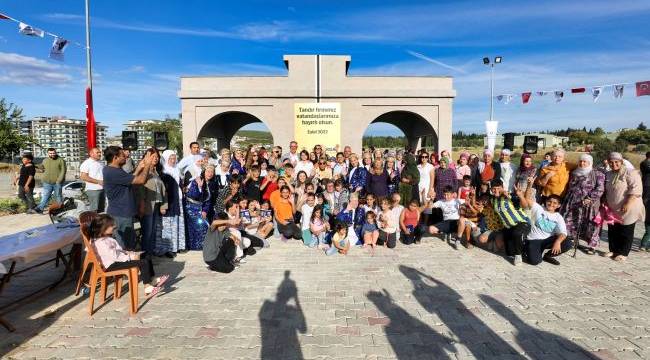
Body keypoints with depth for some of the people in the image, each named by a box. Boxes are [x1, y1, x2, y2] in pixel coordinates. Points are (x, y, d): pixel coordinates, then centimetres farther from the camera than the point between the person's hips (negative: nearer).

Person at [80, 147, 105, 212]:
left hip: (102, 189, 8)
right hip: (93, 189, -8)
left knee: (101, 209, 13)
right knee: (94, 209, -8)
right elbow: (83, 177, -15)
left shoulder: (100, 163, 17)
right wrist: (98, 181, -18)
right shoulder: (86, 163, -7)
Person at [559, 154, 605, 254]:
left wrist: (590, 198, -19)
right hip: (571, 203, 5)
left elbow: (600, 189, -9)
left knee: (590, 225, 0)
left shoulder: (597, 174, 2)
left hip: (588, 204, -5)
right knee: (568, 223, 6)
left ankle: (592, 246, 12)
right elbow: (568, 187, 25)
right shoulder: (574, 173, 18)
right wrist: (567, 199, 14)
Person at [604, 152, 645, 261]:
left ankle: (623, 253, 15)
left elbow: (636, 190, -20)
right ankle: (613, 250, 27)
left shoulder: (630, 173, -12)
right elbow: (606, 191, 20)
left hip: (627, 210, -6)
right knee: (612, 231, 13)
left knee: (626, 233, 5)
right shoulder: (608, 174, 10)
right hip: (613, 210, 6)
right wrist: (605, 203, 13)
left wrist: (628, 204, -25)